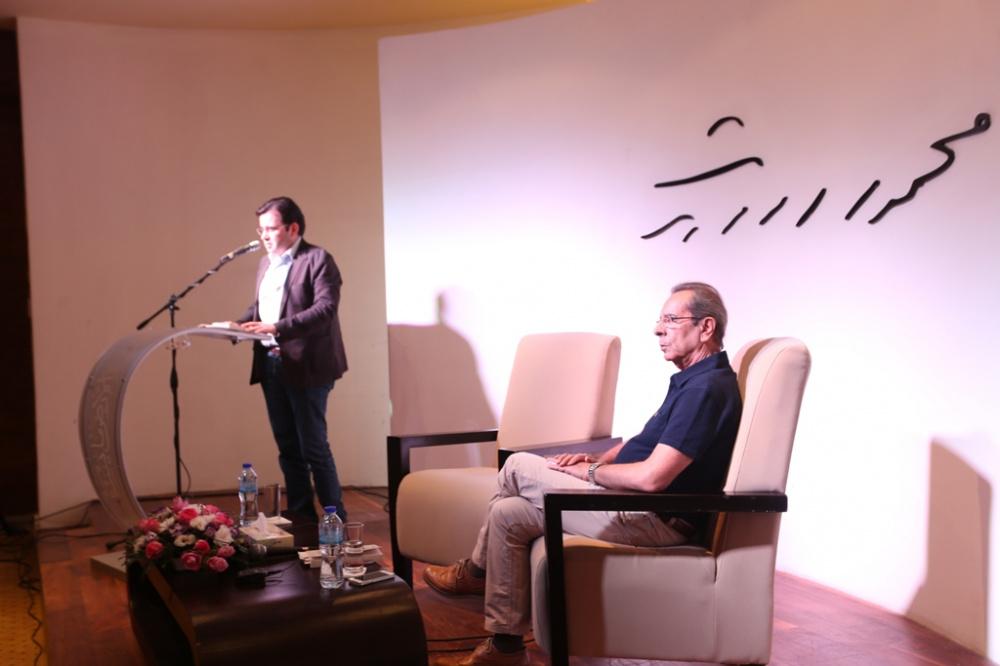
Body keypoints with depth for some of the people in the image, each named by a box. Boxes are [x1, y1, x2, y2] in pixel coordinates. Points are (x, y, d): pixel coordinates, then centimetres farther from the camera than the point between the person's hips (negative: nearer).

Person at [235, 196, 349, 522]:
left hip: (305, 366, -8)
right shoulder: (266, 263, 17)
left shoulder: (317, 259, -8)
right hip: (271, 366, 8)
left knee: (314, 447, -3)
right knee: (288, 447, 12)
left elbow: (326, 308, -19)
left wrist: (277, 327, -28)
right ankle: (300, 516, 23)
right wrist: (238, 324, 3)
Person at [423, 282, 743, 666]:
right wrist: (598, 461, 4)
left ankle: (476, 570, 14)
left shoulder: (707, 388, -20)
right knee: (508, 513, 6)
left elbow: (651, 477, -26)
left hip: (653, 519, -10)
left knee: (519, 468, -7)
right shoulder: (693, 380, 13)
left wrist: (589, 472, -9)